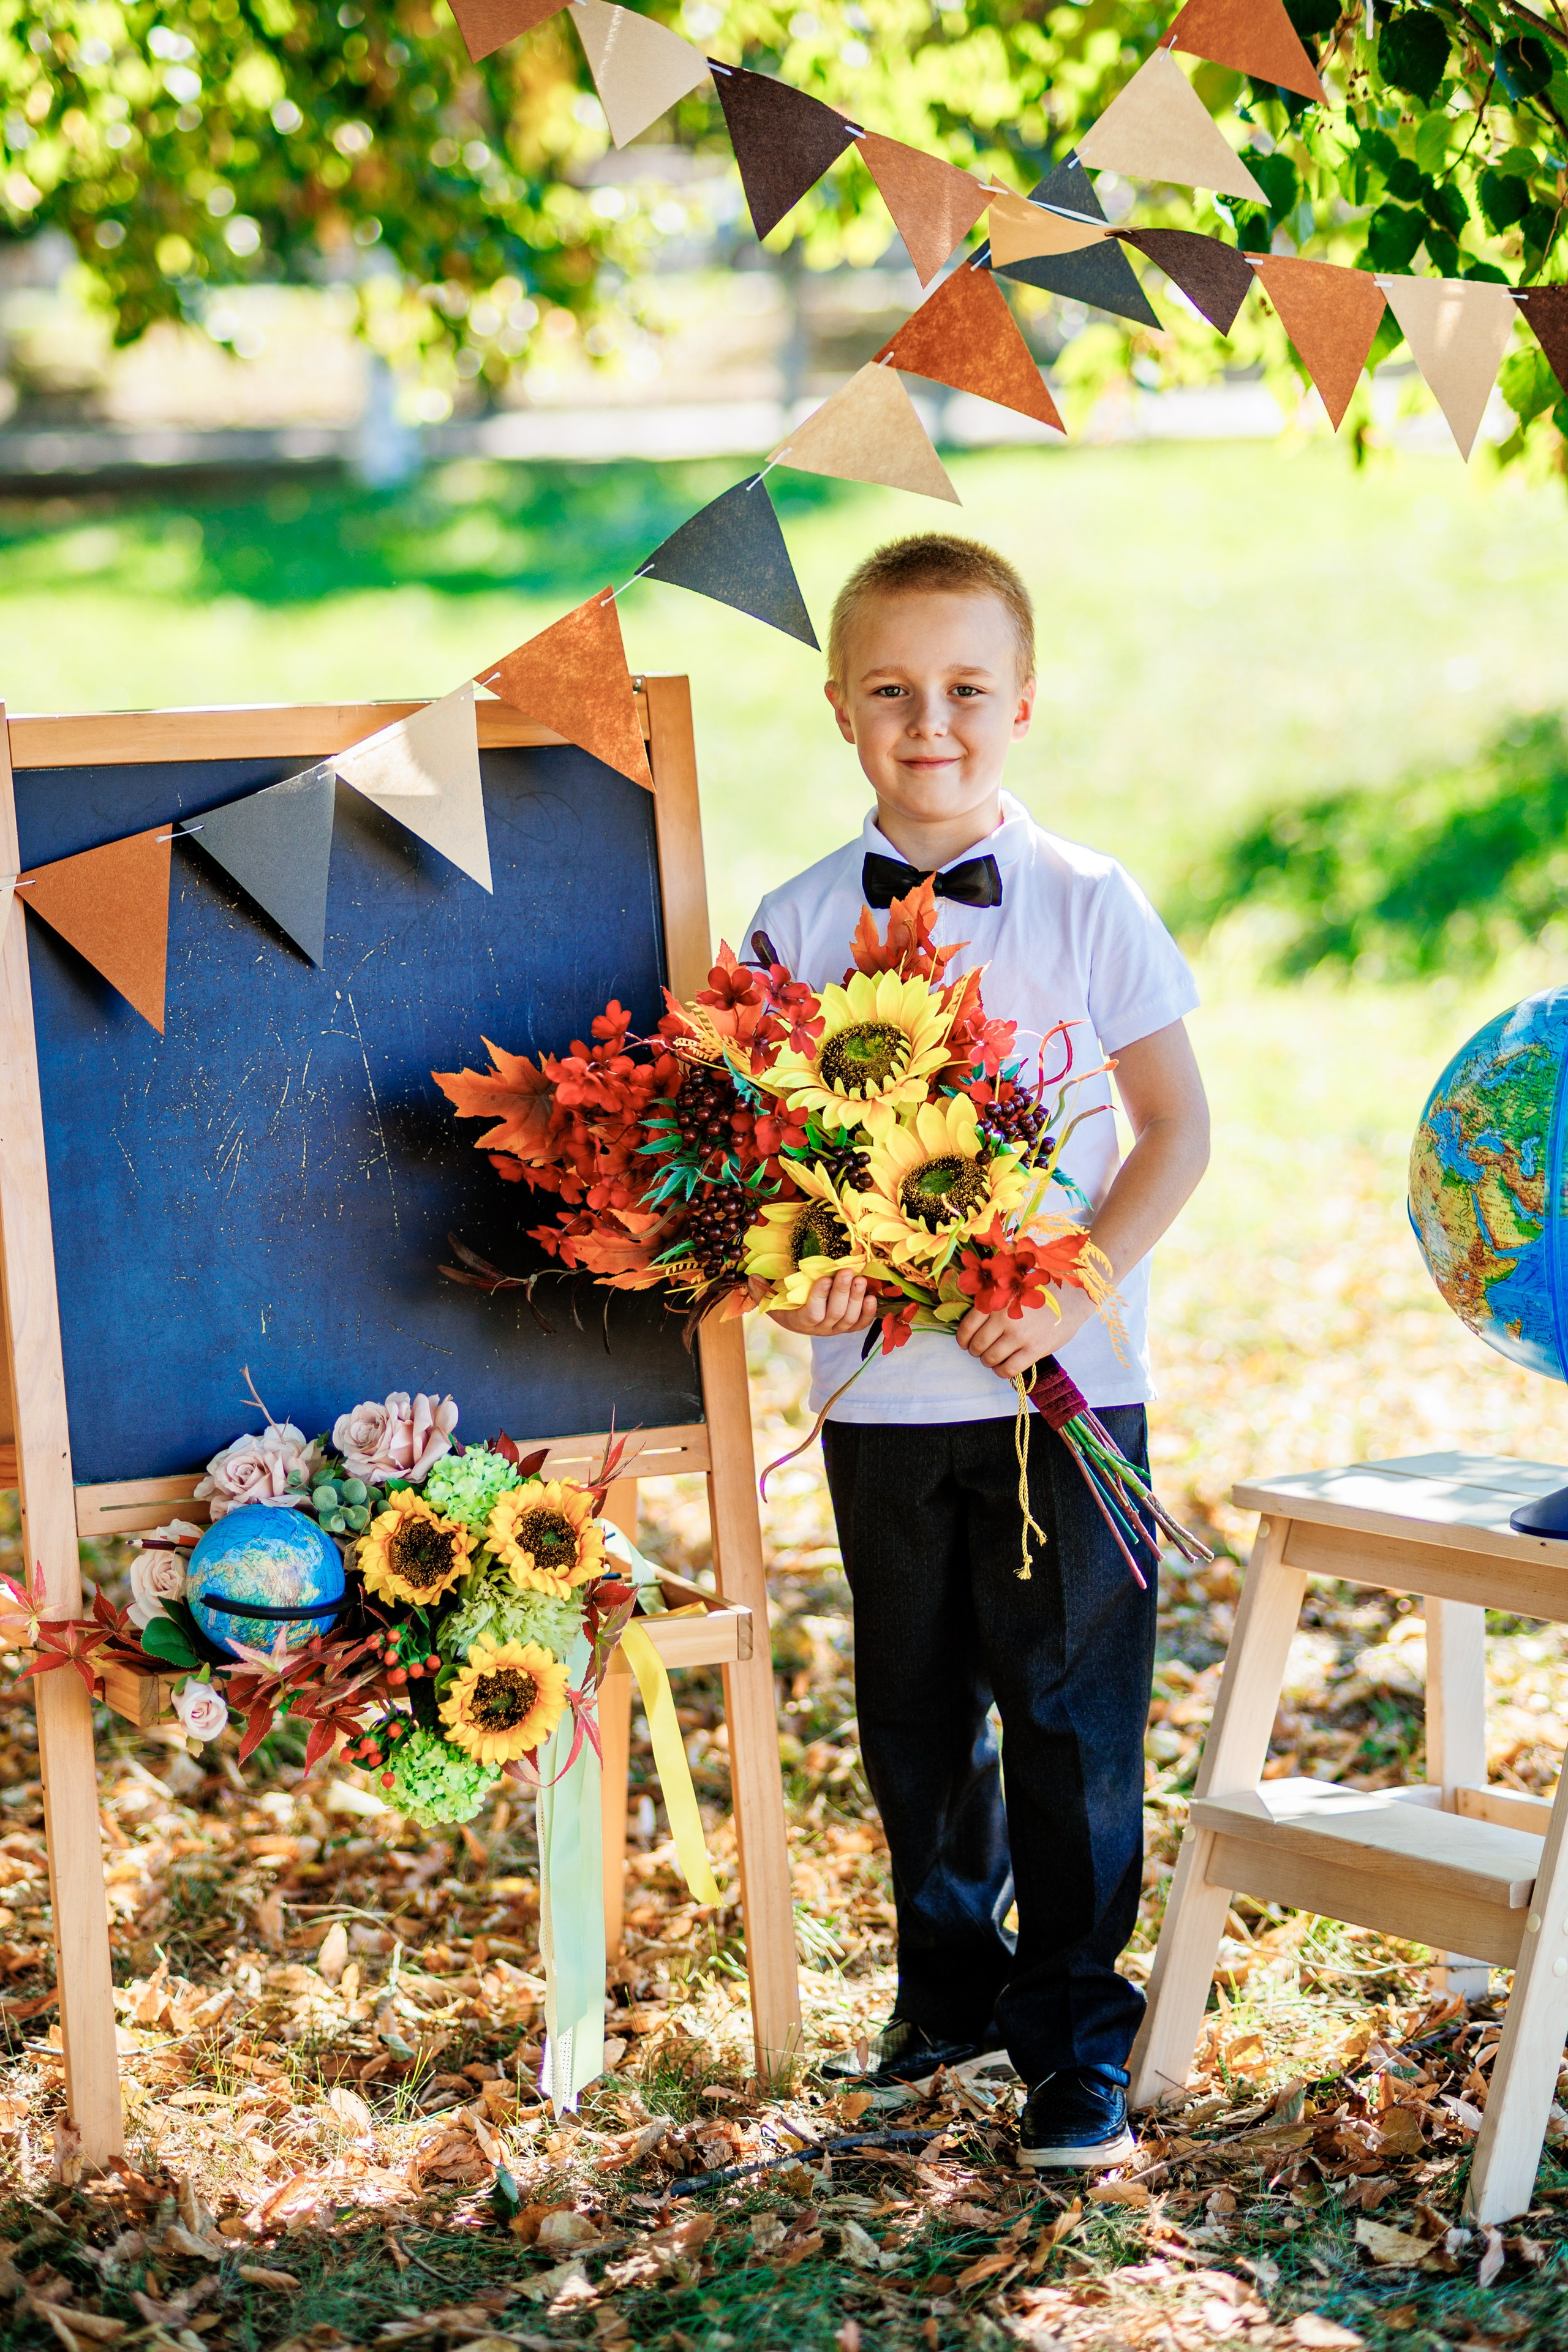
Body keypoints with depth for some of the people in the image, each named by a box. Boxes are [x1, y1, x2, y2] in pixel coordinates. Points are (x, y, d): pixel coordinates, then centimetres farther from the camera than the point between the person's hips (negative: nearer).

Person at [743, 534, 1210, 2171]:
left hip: (1066, 1377, -2)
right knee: (915, 1710, 13)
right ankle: (951, 1988, 32)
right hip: (882, 1388, 2)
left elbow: (1176, 1130, -1)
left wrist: (1074, 1289, -13)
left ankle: (1074, 2031, 15)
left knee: (1070, 1705, 1)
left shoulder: (1090, 905, -4)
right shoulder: (798, 926, 1)